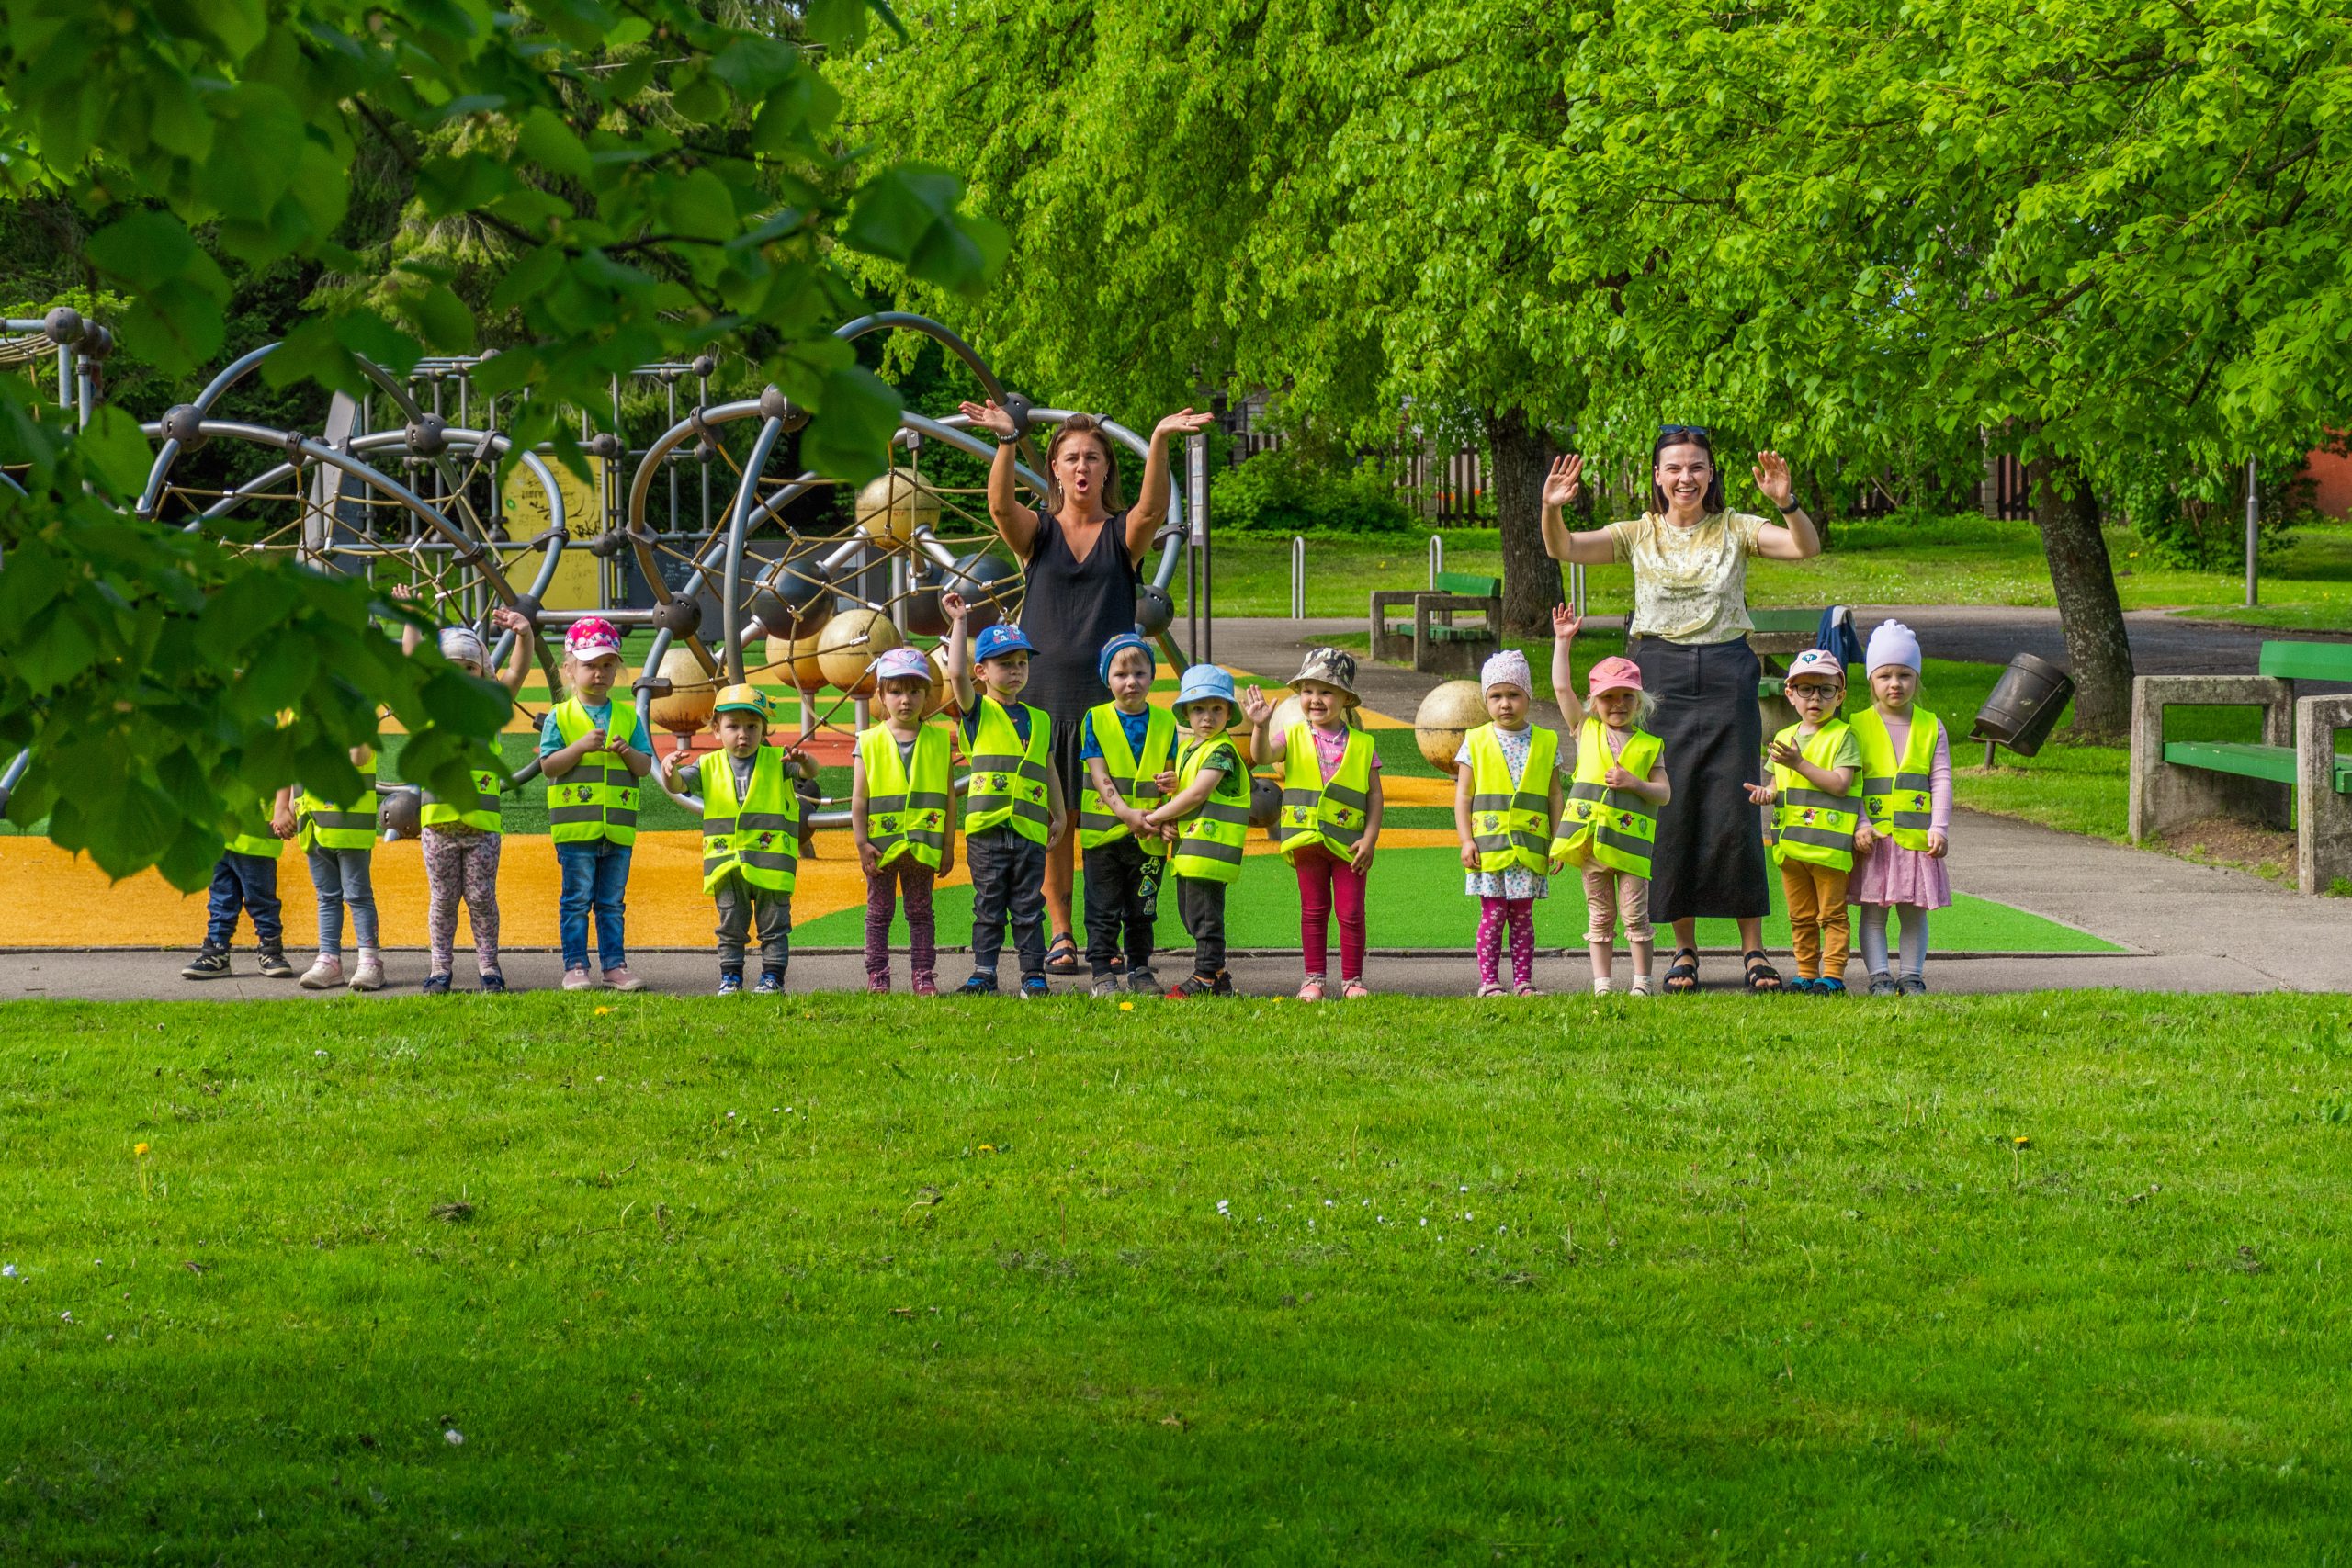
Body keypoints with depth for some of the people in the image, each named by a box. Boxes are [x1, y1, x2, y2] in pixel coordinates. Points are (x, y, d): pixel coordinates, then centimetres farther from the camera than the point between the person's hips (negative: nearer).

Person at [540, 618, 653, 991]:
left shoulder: (627, 717, 9)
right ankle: (575, 967, 5)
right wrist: (581, 746, -18)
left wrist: (628, 753, -12)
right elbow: (548, 766, -7)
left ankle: (614, 964, 14)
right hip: (576, 824, -3)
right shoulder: (560, 717, 0)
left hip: (618, 827, 3)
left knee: (613, 902, 9)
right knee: (576, 900, 1)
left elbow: (646, 767, 8)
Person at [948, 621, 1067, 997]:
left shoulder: (1039, 721, 16)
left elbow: (1049, 771, 22)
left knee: (1028, 908, 5)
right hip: (986, 826, -2)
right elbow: (957, 674, -13)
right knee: (988, 907, 4)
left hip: (1030, 828, 2)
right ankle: (983, 974, 9)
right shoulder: (978, 712, 4)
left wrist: (1059, 816, 18)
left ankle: (1033, 975, 8)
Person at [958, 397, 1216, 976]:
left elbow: (1152, 508, -16)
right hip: (1045, 688, 0)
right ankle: (1060, 934, 8)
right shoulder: (1036, 532, 7)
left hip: (1108, 690, 0)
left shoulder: (1123, 533, 6)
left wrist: (1159, 442, -34)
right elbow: (1000, 504, -15)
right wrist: (1006, 442, -33)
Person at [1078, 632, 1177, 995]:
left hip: (1149, 833, 2)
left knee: (1141, 908, 11)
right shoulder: (1096, 720, -2)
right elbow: (1100, 775, -9)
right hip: (1104, 829, -2)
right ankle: (1102, 972, 9)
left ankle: (1140, 969, 21)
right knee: (1103, 909, 2)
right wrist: (1126, 813, -20)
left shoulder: (1164, 722, 5)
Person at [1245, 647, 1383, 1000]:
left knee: (1351, 912, 1)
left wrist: (1370, 838, -7)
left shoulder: (1362, 745, 3)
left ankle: (1352, 980, 11)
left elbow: (1374, 794, 2)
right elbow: (1263, 756, -16)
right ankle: (1313, 979, 14)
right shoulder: (1294, 738, 3)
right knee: (1313, 910, 8)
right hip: (1306, 839, 1)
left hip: (1348, 843, 0)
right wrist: (1260, 726, -35)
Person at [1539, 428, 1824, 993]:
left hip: (1726, 676, -1)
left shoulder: (1735, 529, 5)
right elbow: (1564, 549, -5)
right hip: (1661, 679, 1)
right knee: (1669, 812, 1)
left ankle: (1753, 948, 5)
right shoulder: (1639, 534, 6)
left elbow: (1807, 547, -9)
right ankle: (1684, 948, 12)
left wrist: (1786, 501, -27)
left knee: (1734, 812, -3)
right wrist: (1551, 510, -26)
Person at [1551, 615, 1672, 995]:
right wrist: (1563, 641, 5)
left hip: (1629, 840, -1)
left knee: (1635, 913, -1)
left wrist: (1634, 783, -15)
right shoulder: (1586, 731, 9)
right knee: (1600, 916, 7)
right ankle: (1601, 983, 9)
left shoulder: (1649, 746, 6)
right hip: (1590, 838, 1)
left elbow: (1664, 792, 3)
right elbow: (1561, 687, 5)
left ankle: (1641, 980, 5)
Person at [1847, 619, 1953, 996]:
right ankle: (1879, 976, 3)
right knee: (1873, 911, -1)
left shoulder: (1931, 727, 8)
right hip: (1873, 836, -1)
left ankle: (1912, 976, 13)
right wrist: (1859, 825, -13)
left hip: (1917, 836, 1)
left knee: (1914, 911, 6)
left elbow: (1941, 781, 3)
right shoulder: (1859, 726, 3)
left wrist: (1939, 828, -7)